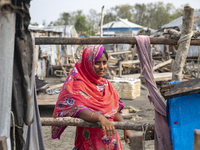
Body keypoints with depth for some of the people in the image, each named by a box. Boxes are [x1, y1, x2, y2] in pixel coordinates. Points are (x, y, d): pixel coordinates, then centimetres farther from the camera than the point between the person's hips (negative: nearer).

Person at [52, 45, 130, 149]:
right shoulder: (78, 84, -13)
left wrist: (125, 128, 10)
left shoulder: (105, 84, 7)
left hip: (110, 138, 6)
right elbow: (78, 109, -29)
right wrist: (100, 118, -43)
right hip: (90, 141, -6)